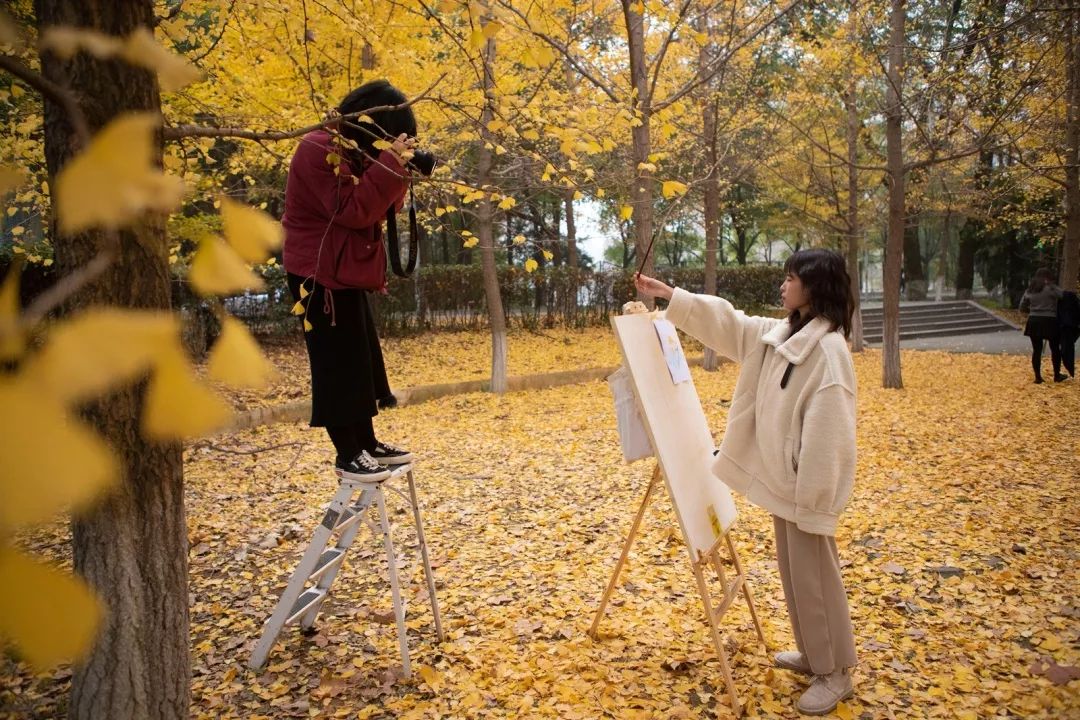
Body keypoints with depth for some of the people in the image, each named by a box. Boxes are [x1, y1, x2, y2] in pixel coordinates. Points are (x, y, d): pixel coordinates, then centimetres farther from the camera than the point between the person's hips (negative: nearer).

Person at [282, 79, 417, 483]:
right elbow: (352, 210, -24)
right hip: (320, 274, -10)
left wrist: (398, 168, -2)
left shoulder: (351, 152, 14)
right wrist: (390, 163, -23)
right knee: (337, 363, -5)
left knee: (362, 359, 12)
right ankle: (347, 455, 3)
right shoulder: (320, 150, -16)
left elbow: (381, 208, 13)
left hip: (344, 272, 10)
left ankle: (368, 444, 21)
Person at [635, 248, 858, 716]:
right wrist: (668, 295, 10)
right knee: (794, 572, 20)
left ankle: (835, 672, 20)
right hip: (782, 479, 9)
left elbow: (827, 432, -25)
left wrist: (812, 497, -23)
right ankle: (814, 654, 36)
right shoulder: (778, 335, 5)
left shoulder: (828, 350, -22)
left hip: (807, 485, -9)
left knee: (814, 576, 3)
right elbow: (724, 323, 14)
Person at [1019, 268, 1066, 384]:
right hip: (1049, 321, -4)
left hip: (1034, 321, 4)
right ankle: (1057, 375, 21)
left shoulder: (1030, 290, 9)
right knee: (1055, 349, 12)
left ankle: (1038, 377, 8)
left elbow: (1022, 308, 14)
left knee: (1037, 350, 7)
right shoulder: (1051, 288, -6)